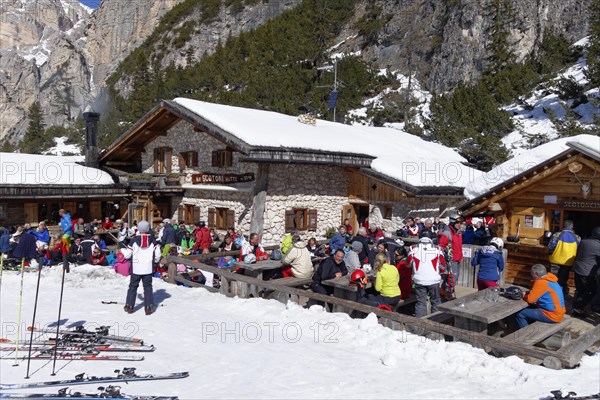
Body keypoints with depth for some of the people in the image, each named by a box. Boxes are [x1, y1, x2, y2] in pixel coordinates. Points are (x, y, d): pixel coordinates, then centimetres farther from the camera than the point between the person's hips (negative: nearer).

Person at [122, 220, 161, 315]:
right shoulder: (152, 241, -4)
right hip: (148, 268, 0)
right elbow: (157, 255, -1)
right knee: (148, 287, 8)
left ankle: (129, 306, 17)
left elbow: (127, 255, 0)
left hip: (136, 268, 0)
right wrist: (155, 261, 21)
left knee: (133, 286, 13)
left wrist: (122, 249, 20)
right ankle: (148, 307, 5)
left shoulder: (134, 240, -6)